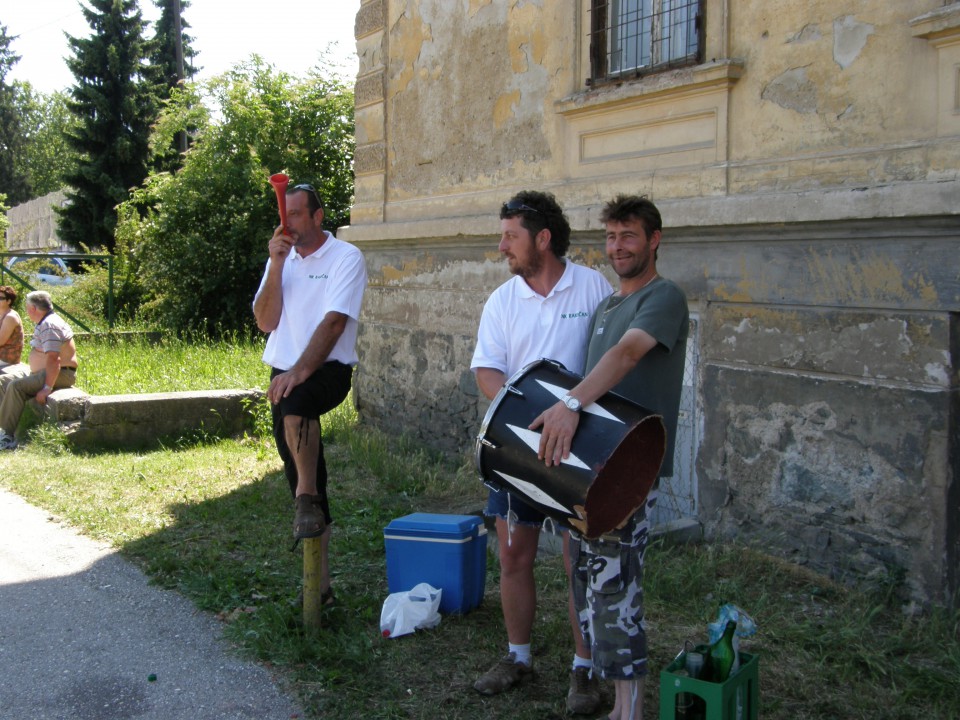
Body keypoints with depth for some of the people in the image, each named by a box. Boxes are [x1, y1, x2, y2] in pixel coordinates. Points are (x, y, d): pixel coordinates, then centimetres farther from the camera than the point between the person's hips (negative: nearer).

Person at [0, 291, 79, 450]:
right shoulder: (43, 323, 15)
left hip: (60, 374, -11)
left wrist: (47, 388, -30)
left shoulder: (49, 326, -19)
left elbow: (53, 359, -28)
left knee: (16, 386, -28)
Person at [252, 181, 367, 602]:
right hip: (284, 375, 6)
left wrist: (300, 370, -29)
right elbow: (265, 321, 1)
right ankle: (319, 585, 16)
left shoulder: (345, 258, -5)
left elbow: (334, 320, -18)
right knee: (302, 478, 7)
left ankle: (307, 498, -28)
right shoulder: (281, 259, 13)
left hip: (328, 369, -6)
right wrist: (276, 265, -9)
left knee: (295, 398, -41)